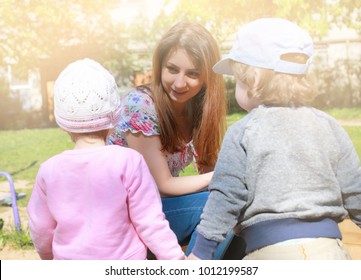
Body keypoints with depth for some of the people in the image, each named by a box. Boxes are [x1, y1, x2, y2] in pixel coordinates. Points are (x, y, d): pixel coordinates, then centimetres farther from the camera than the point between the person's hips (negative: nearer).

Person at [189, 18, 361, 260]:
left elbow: (226, 197, -6)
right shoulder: (328, 126, 6)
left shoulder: (242, 132, -5)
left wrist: (200, 251, 2)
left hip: (272, 252, -4)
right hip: (330, 249, 4)